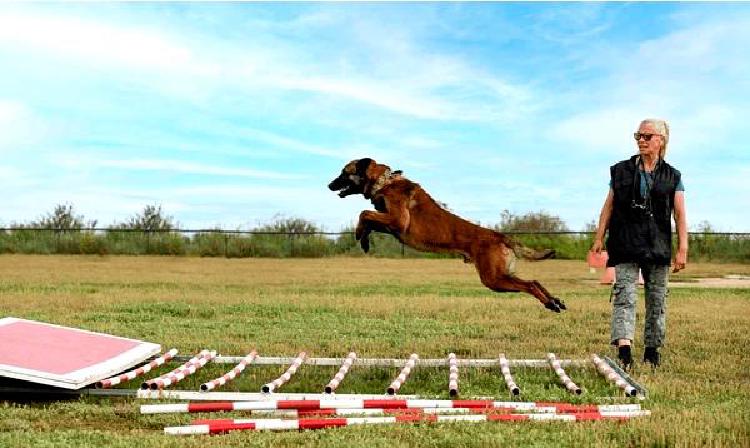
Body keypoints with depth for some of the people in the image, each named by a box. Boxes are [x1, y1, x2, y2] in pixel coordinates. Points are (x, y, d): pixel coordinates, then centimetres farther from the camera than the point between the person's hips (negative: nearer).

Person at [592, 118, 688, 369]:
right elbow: (608, 206, 9)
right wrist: (599, 237, 2)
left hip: (658, 246, 1)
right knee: (624, 294, -13)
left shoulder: (672, 177, 6)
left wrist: (682, 249, -6)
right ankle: (624, 351, -23)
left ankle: (652, 350, 17)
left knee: (657, 298, 6)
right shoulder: (621, 171, 8)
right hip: (626, 245, -1)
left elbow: (680, 215, 2)